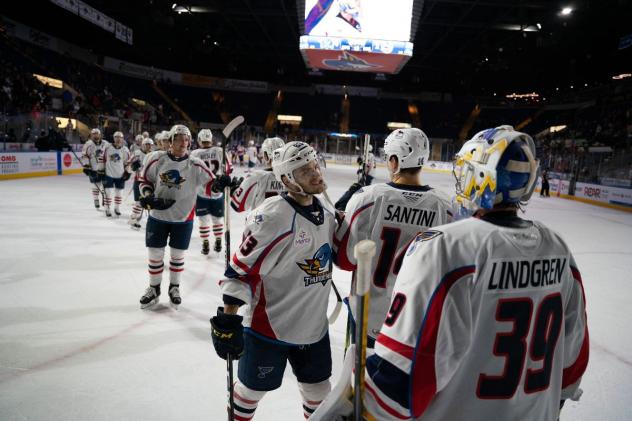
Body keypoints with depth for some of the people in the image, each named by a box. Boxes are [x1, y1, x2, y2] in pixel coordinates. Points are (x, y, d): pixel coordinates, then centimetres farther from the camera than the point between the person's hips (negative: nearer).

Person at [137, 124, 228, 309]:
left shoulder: (195, 164, -10)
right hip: (157, 216, 1)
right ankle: (154, 288, 32)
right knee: (155, 254, 11)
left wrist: (219, 184, -34)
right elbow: (145, 180, 4)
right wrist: (148, 196, -13)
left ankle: (174, 288, 34)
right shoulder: (157, 158, -6)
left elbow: (210, 182, -12)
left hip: (183, 218, -1)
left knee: (177, 255, 12)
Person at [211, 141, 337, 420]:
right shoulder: (273, 217, -25)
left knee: (318, 386, 21)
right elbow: (241, 268, -22)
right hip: (268, 323, -6)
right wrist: (228, 319, -20)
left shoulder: (325, 211, 1)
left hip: (313, 323, 6)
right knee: (254, 386, 17)